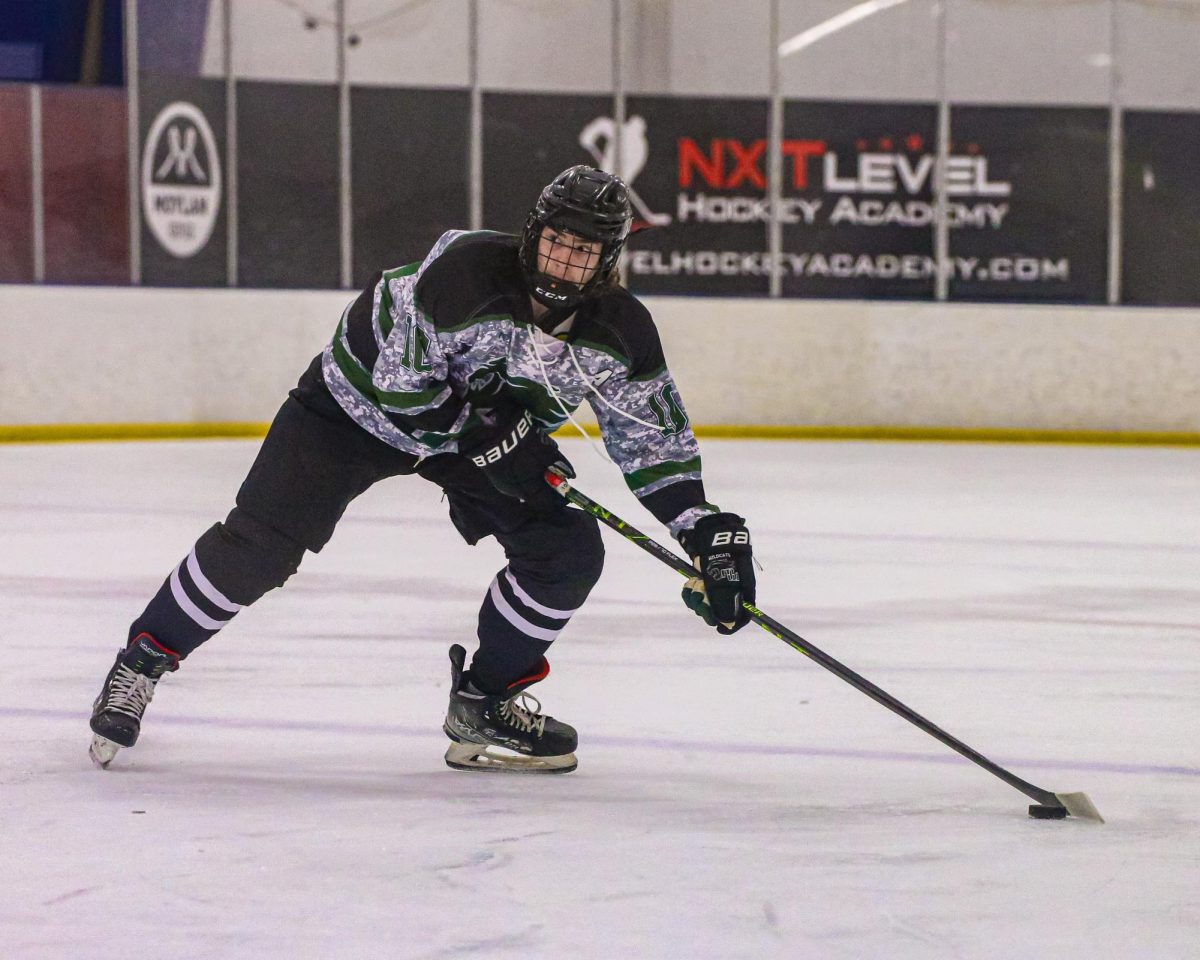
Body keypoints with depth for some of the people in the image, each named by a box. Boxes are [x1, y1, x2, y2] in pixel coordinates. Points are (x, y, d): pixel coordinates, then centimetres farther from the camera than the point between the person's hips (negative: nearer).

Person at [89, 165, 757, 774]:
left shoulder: (620, 330, -19)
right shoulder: (466, 271, -34)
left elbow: (657, 439, -8)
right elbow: (402, 385, -28)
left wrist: (709, 531, -17)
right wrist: (487, 439, -30)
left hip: (495, 425, 5)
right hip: (368, 395, -5)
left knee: (569, 550, -11)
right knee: (260, 546, -15)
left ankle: (484, 703, 8)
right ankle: (144, 660, 4)